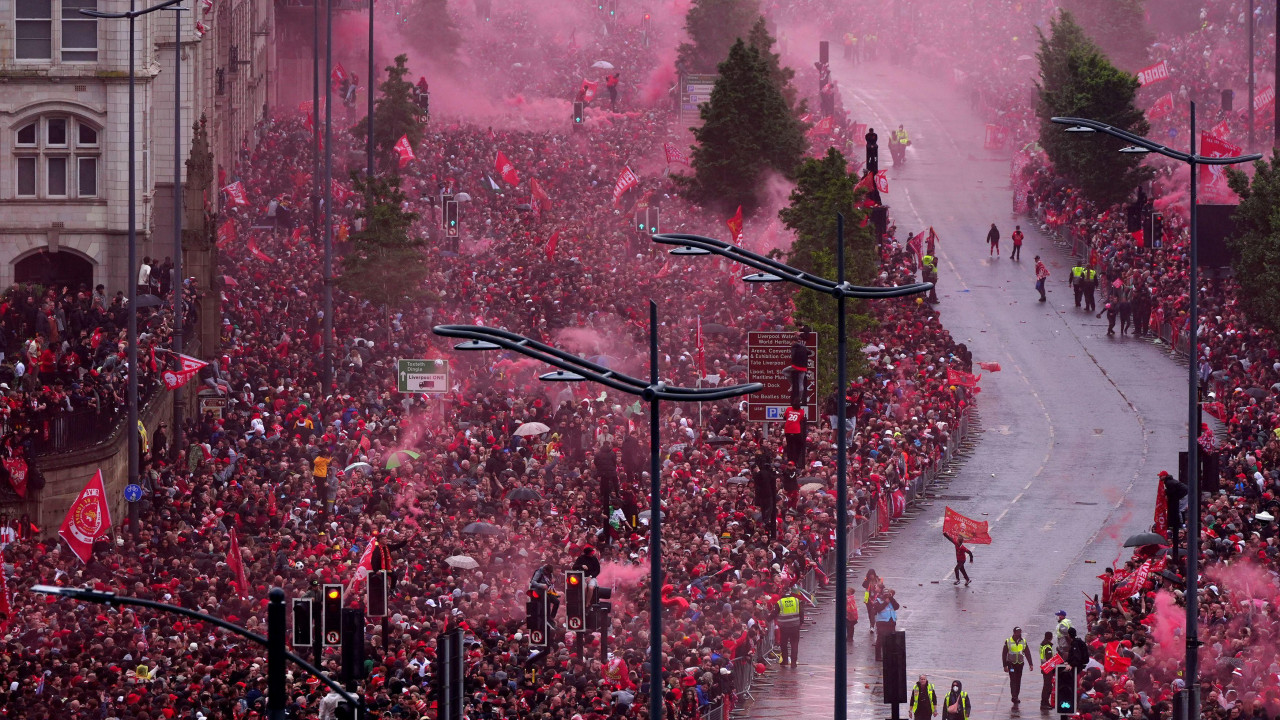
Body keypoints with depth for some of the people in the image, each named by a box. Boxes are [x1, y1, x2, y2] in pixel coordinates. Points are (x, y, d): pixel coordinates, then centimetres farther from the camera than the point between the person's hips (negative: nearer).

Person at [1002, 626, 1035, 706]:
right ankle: (1014, 698, -18)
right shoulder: (1008, 642, -3)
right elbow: (1004, 654, 0)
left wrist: (1030, 664, 3)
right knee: (1013, 681, -12)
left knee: (1018, 681, 8)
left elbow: (1027, 653, 10)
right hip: (1011, 664, -4)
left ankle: (1016, 697, 18)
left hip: (1020, 664, 4)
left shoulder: (1023, 642, 7)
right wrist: (1005, 666, -4)